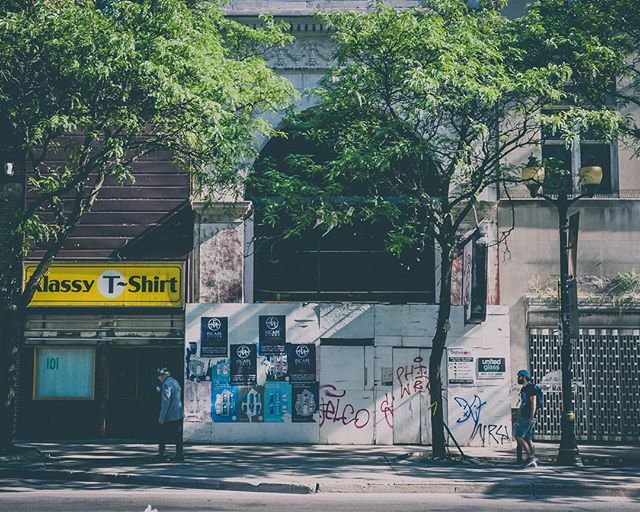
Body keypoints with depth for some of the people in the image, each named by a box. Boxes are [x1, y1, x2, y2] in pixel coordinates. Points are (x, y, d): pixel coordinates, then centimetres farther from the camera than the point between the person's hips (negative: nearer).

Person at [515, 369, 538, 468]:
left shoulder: (530, 387, -11)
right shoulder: (523, 388, 19)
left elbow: (533, 402, -17)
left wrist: (531, 417, -22)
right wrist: (519, 419, 23)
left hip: (528, 417, -10)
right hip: (524, 417, 10)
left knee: (518, 436, -12)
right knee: (528, 439, 8)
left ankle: (530, 456, -8)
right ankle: (533, 462, 8)